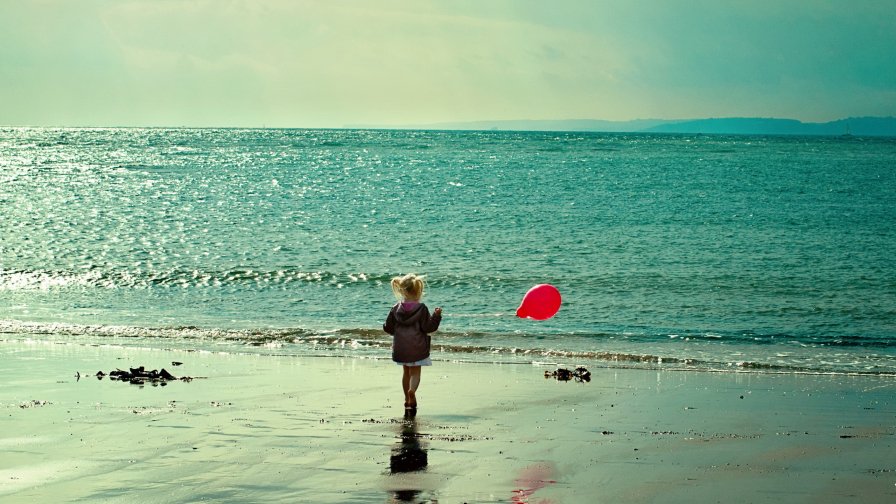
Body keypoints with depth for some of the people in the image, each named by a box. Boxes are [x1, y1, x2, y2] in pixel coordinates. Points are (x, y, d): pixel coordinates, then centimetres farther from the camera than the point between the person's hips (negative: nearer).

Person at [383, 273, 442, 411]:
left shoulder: (396, 309, -1)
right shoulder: (421, 309, -12)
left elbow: (388, 328, 3)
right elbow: (427, 327, -13)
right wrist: (436, 316, -8)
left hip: (401, 347, 4)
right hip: (417, 347, -4)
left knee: (406, 372, 17)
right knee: (415, 372, 1)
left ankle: (407, 399, 22)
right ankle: (412, 391, -28)